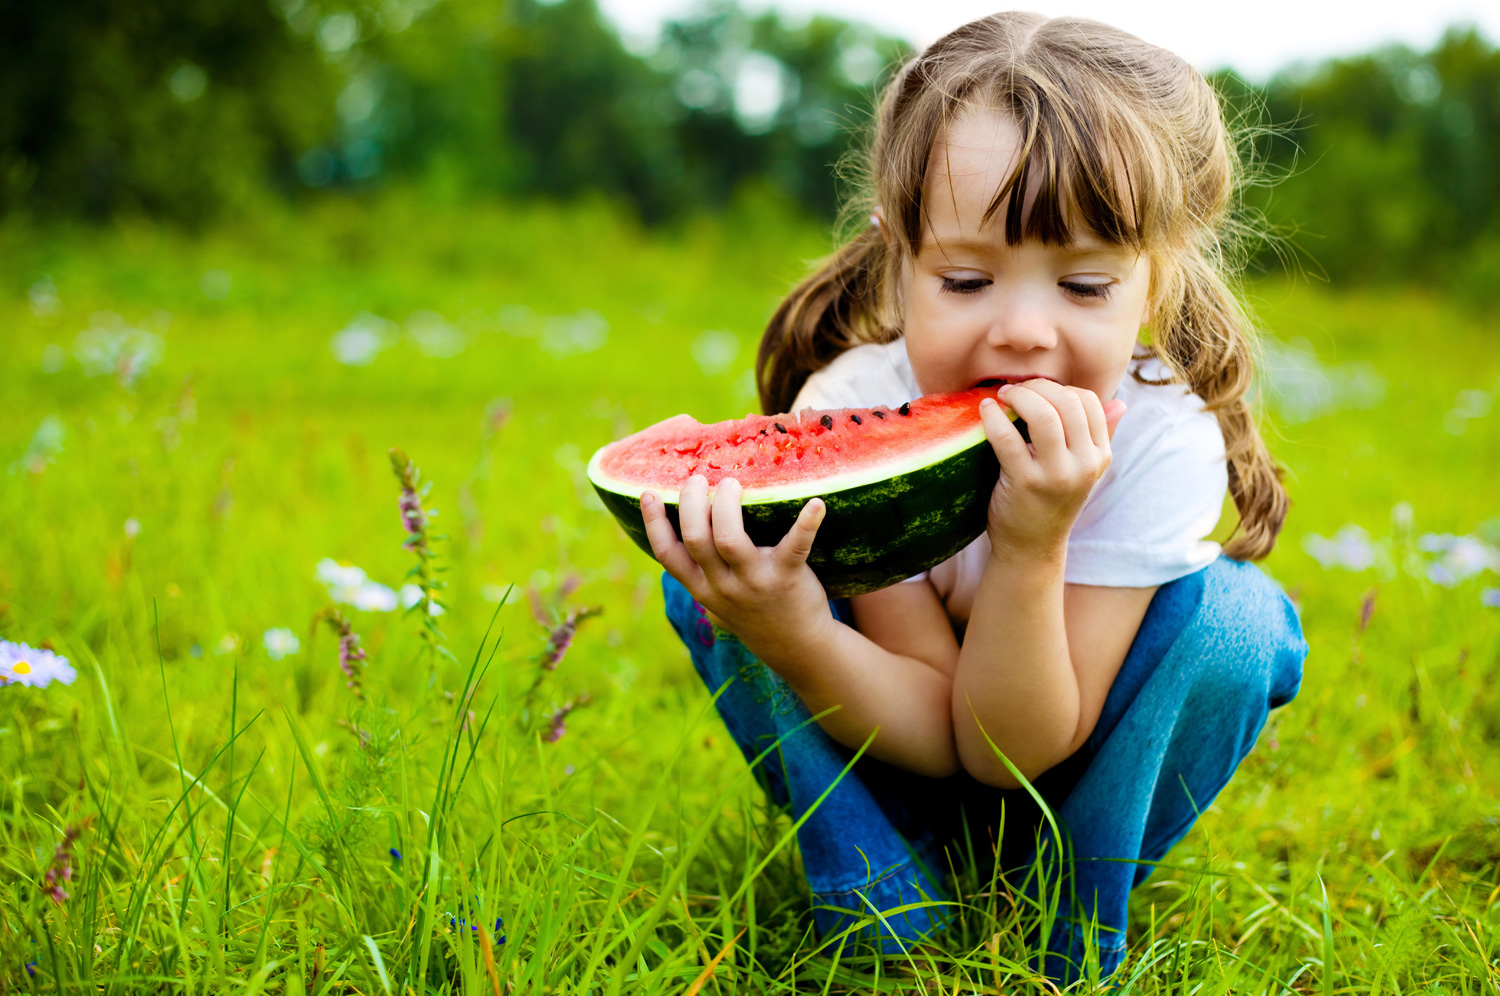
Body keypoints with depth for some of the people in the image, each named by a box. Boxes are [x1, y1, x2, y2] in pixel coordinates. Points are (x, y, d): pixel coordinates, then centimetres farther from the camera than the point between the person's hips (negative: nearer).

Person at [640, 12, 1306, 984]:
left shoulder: (1164, 445, -30)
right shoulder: (846, 414, -28)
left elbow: (1010, 754, -30)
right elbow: (937, 732, -30)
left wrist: (1032, 546, -46)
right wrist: (791, 636, -51)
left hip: (1070, 772, 0)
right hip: (886, 766, 1)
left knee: (1232, 617, -28)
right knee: (717, 580, -24)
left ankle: (1076, 937, -8)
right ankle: (886, 911, -11)